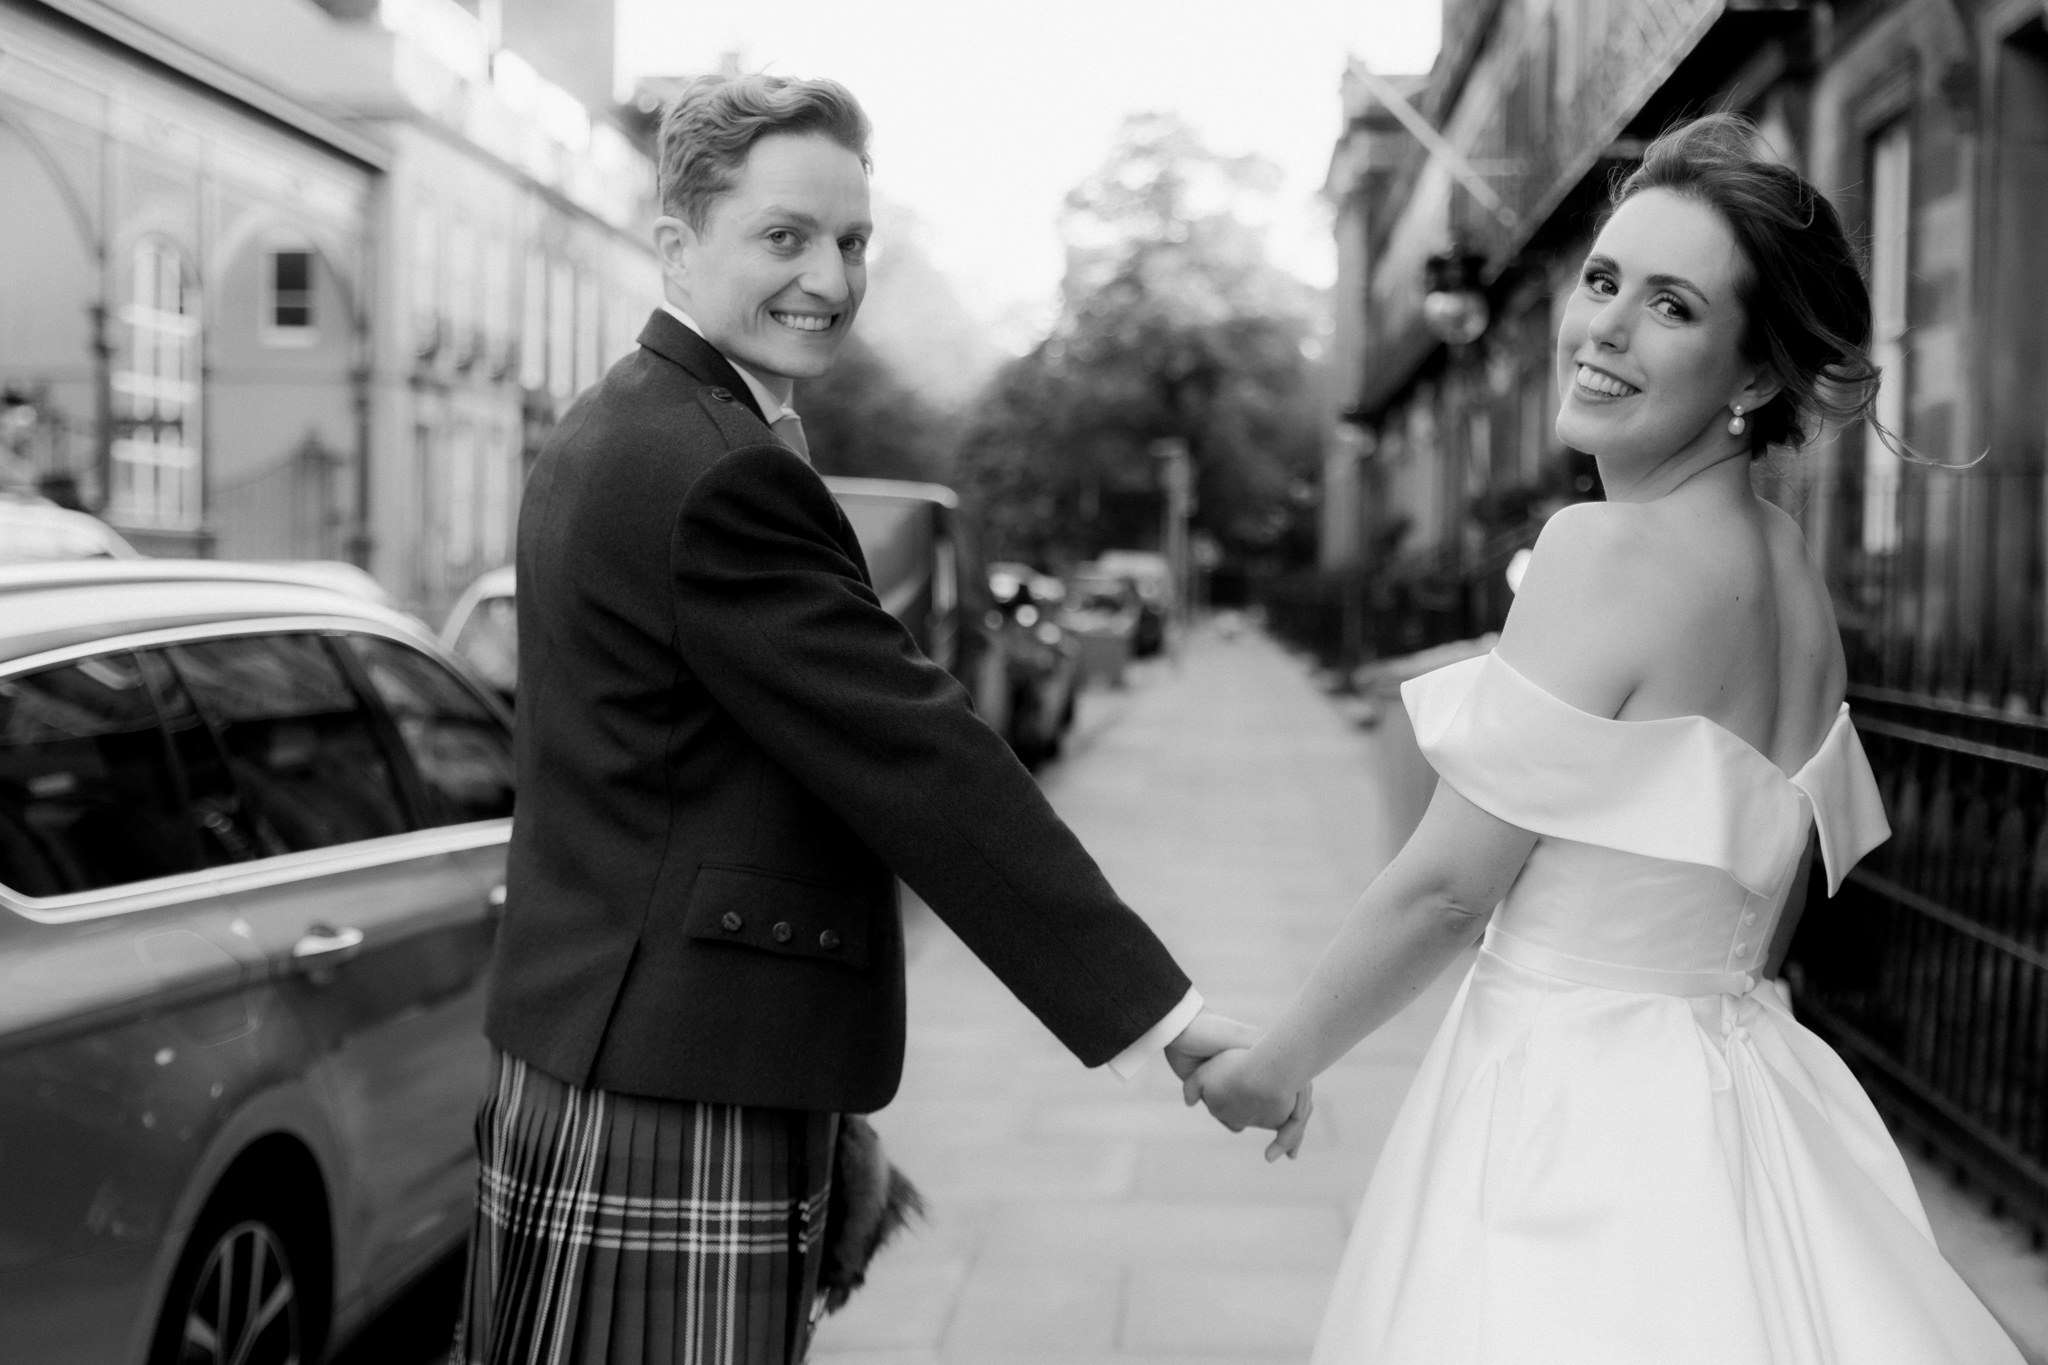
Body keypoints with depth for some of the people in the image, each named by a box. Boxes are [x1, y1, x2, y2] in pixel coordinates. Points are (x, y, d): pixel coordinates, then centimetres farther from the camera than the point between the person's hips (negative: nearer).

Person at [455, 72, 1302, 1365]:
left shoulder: (613, 431, 15)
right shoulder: (720, 472, -19)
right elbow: (917, 760, -22)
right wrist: (1166, 1012, -19)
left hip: (599, 1049, 11)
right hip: (679, 1094, -11)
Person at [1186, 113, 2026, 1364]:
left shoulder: (1609, 549, -20)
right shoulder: (1789, 567, 5)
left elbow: (1446, 886, -16)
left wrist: (1275, 1066, -3)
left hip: (1576, 1111, -8)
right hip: (1738, 1099, 8)